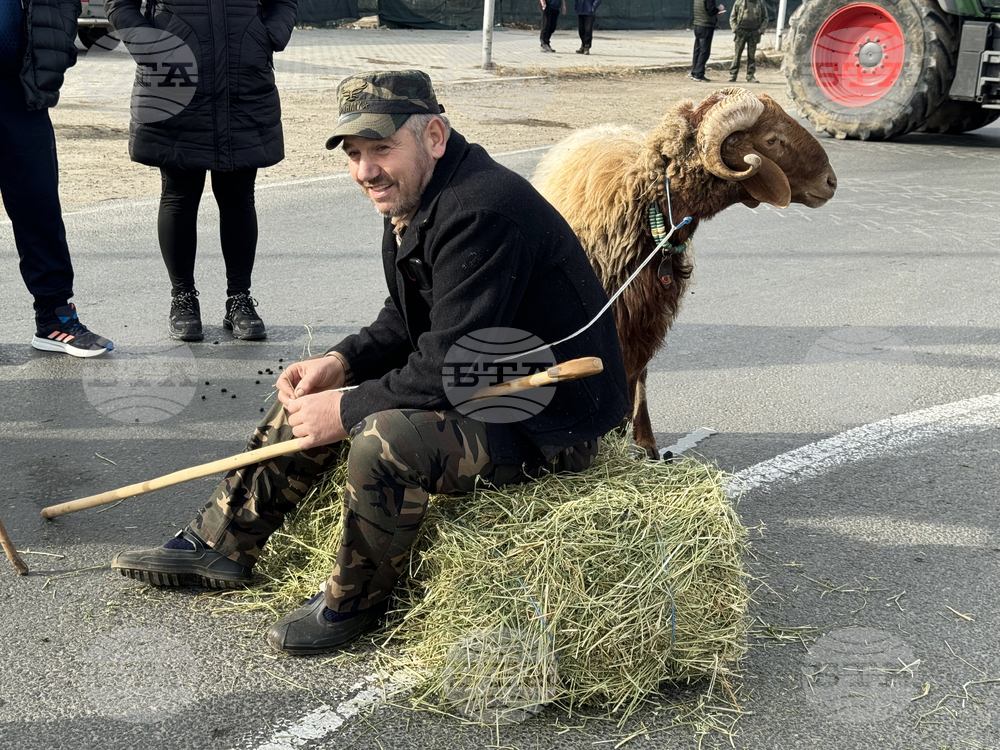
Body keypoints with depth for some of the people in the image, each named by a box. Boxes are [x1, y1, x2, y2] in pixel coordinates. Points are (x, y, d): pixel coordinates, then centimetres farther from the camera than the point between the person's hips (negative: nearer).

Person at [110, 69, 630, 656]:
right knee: (313, 392, 11)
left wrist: (347, 409, -19)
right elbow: (406, 322, 15)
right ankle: (222, 543, 23)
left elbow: (448, 369, -29)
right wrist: (343, 362, -2)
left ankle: (355, 601, -4)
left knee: (385, 438, -32)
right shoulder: (416, 198, 5)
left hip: (549, 424, -10)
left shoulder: (480, 213, -28)